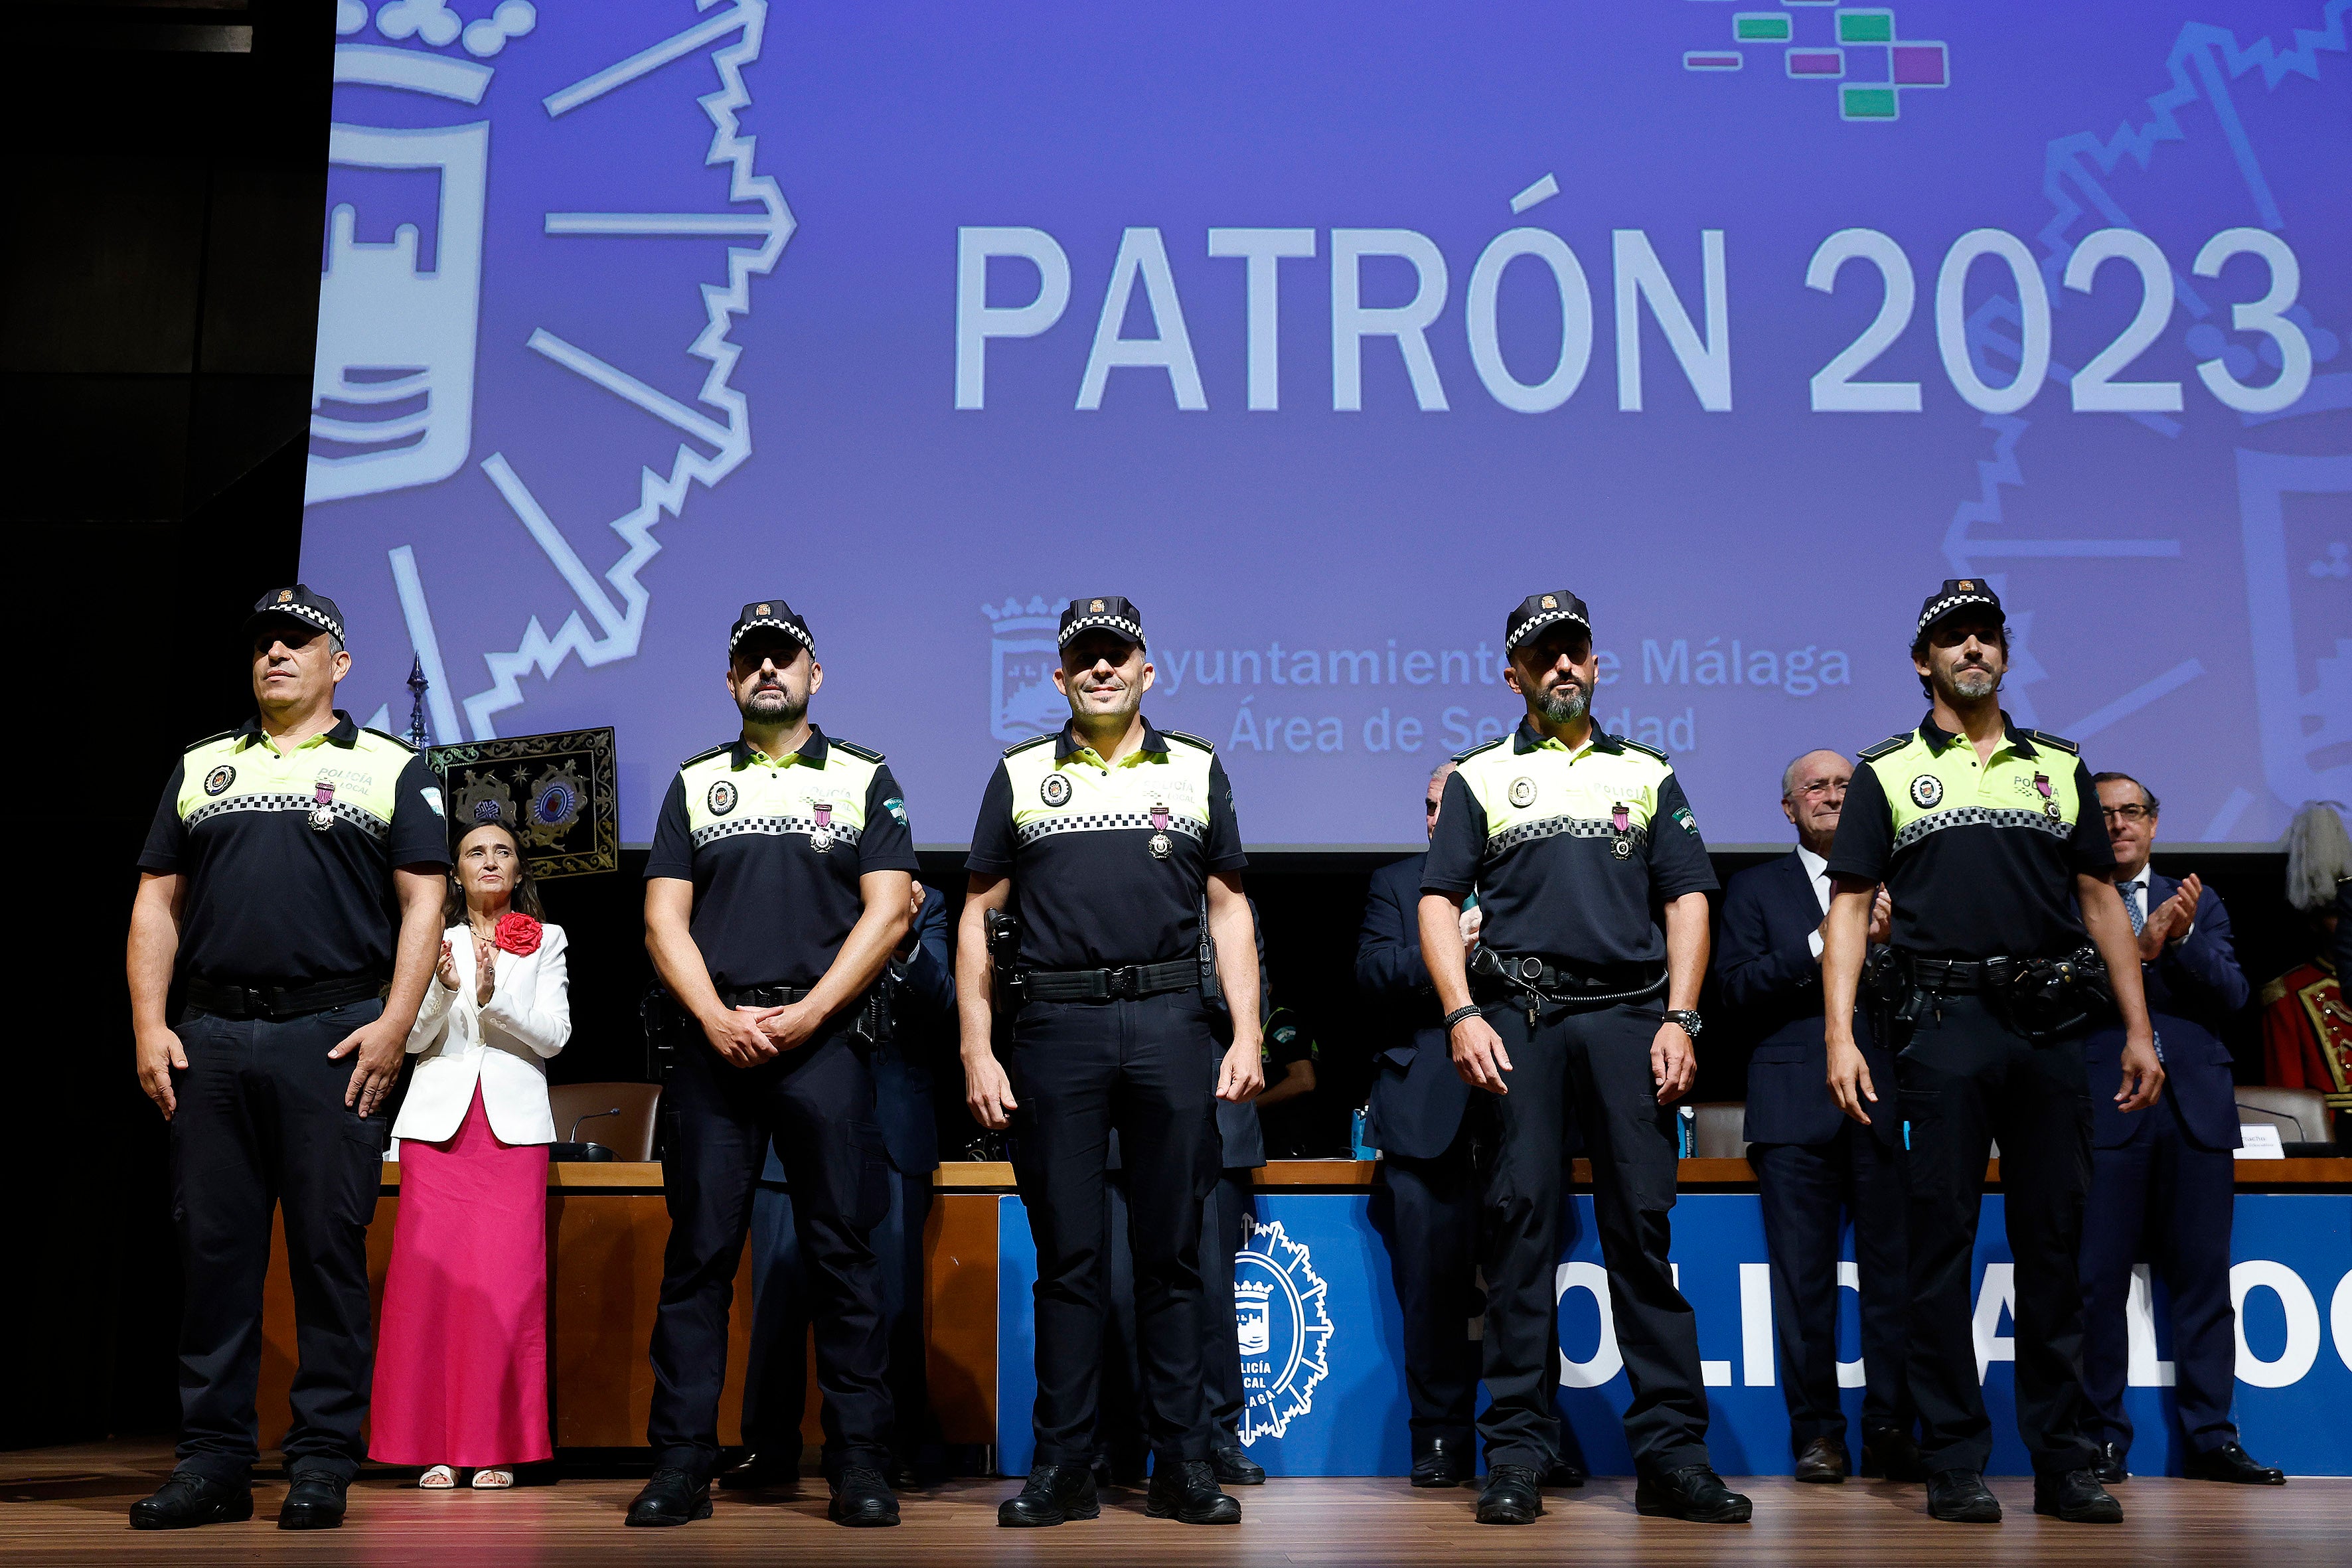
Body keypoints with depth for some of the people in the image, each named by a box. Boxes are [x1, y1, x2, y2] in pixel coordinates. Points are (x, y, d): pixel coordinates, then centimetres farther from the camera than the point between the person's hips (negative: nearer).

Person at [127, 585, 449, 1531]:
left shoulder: (391, 768, 8)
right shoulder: (200, 768, 18)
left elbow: (422, 901, 1)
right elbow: (156, 901, 15)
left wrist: (393, 1024, -9)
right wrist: (149, 1026, 4)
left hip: (332, 1035, -3)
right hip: (210, 1039, 3)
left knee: (330, 1250, -1)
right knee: (211, 1248, 5)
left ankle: (324, 1463, 6)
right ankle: (212, 1462, 13)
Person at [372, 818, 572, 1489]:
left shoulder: (546, 941, 12)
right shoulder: (434, 941, 14)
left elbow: (554, 1034, 1)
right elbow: (414, 1038, 6)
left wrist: (494, 998, -14)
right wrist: (444, 988, -13)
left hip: (514, 1124, -1)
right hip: (438, 1119, 1)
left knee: (507, 1280, -8)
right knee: (430, 1276, -8)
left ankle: (497, 1446, -2)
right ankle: (436, 1447, 0)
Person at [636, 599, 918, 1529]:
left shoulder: (864, 779, 9)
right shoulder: (694, 785, 15)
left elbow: (887, 911, 0)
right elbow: (665, 919, 7)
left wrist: (806, 1014, -10)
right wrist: (719, 1019, -8)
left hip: (823, 1037, -2)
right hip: (714, 1041, 2)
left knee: (840, 1251, -1)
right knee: (699, 1252, 2)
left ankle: (859, 1462, 5)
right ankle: (682, 1462, 8)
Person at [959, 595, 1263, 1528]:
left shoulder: (1196, 770, 11)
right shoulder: (1020, 777, 10)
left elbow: (1228, 909, 11)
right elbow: (978, 918, 10)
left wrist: (1248, 1035, 1)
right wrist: (977, 1050, 1)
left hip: (1170, 1028, 0)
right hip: (1056, 1029, 0)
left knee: (1172, 1252, 4)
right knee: (1066, 1254, 4)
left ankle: (1181, 1465, 13)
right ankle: (1063, 1468, 12)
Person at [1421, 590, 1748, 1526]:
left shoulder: (1648, 775, 17)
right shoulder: (1481, 778, 13)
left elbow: (1687, 899, 11)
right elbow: (1439, 901, 6)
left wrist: (1680, 1018, 0)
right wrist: (1462, 1015, -7)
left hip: (1628, 1016, 1)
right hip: (1518, 1019, -1)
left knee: (1643, 1221, -2)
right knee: (1520, 1221, -2)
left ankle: (1671, 1454, 3)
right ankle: (1517, 1453, 4)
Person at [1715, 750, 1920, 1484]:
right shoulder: (1756, 888, 13)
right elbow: (1737, 985, -1)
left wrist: (1886, 943, -10)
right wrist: (1824, 945, -9)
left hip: (1884, 1100, 1)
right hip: (1795, 1105, -1)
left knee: (1893, 1272, -1)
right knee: (1803, 1277, 0)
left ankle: (1891, 1431, 8)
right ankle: (1817, 1433, 8)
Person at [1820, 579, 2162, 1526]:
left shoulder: (2060, 767, 15)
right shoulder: (1888, 773, 7)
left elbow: (2101, 902, 15)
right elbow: (1850, 909, 1)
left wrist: (2139, 1029, 8)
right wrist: (1840, 1034, -9)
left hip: (2050, 1024, 3)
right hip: (1946, 1022, -2)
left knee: (2053, 1244, 6)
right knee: (1942, 1244, 0)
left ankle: (2065, 1463, 14)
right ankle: (1954, 1464, 8)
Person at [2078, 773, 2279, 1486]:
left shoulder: (2199, 903, 17)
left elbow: (2232, 994, 4)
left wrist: (2183, 938, -11)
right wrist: (2139, 949, -17)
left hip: (2197, 1108, 3)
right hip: (2104, 1109, -3)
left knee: (2203, 1278, 5)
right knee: (2098, 1279, -3)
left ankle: (2211, 1437, 13)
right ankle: (2103, 1439, 6)